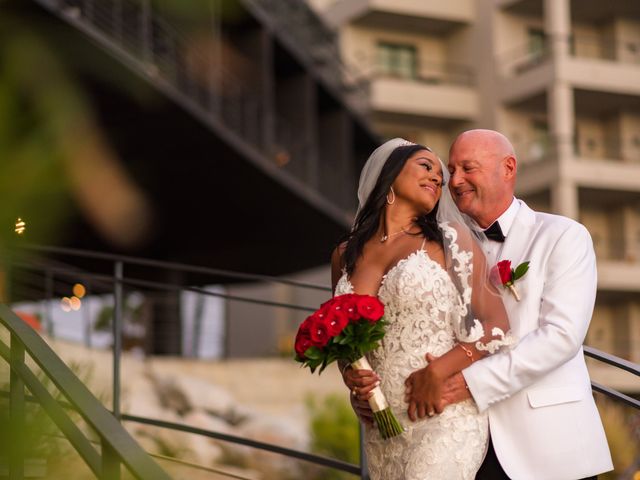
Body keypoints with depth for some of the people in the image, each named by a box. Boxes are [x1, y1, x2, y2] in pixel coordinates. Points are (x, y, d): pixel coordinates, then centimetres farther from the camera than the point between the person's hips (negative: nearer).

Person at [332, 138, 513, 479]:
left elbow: (496, 328, -2)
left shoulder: (450, 239, 3)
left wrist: (434, 374, -12)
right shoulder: (345, 256, 12)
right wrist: (349, 375, 0)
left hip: (444, 419, -4)